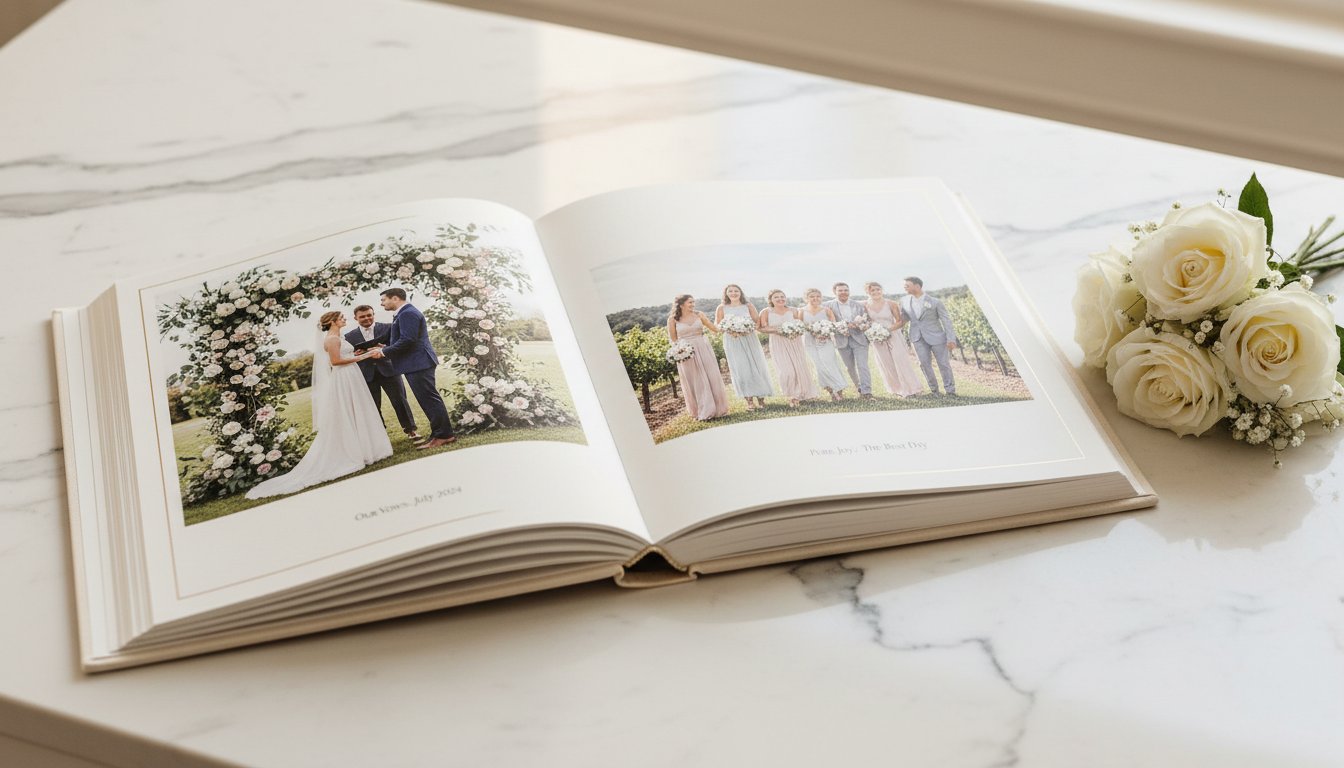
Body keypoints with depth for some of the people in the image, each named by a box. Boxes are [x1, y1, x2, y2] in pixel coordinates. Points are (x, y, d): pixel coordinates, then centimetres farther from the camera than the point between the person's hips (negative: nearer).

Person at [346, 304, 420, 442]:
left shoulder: (387, 328, 3)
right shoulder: (350, 337, 8)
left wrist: (386, 348, -21)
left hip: (388, 371, -1)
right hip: (367, 375, 1)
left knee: (400, 401, -1)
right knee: (373, 407, 3)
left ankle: (410, 430, 9)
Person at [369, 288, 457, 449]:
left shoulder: (408, 313, -14)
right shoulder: (405, 313, 19)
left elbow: (407, 340, -22)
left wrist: (384, 352, -14)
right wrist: (385, 349, 11)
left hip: (418, 363, -11)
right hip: (417, 364, 11)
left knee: (429, 399, -8)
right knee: (429, 400, 12)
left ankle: (443, 435, -5)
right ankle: (439, 434, 16)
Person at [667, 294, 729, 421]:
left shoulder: (699, 315, 3)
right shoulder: (673, 319, -2)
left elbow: (714, 328, 7)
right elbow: (673, 339, 2)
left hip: (704, 350, 2)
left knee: (711, 378, 3)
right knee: (695, 382, 3)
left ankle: (717, 409, 13)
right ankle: (702, 412, 12)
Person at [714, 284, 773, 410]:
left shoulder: (748, 306, 4)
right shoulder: (722, 308, 2)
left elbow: (757, 322, 6)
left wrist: (750, 327, -14)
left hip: (750, 339, 1)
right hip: (732, 341, -1)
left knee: (756, 367, 0)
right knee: (741, 370, -2)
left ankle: (760, 398, 10)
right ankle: (749, 401, 2)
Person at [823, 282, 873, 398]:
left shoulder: (858, 305, 9)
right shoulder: (828, 306, 0)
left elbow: (866, 320, 12)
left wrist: (864, 325, -12)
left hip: (859, 339, 0)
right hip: (842, 340, 0)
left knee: (862, 366, -10)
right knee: (850, 367, 8)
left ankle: (867, 392, -13)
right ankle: (859, 388, 24)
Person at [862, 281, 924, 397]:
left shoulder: (890, 304, -7)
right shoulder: (866, 306, -1)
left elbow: (900, 321, -5)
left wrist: (888, 329, -18)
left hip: (893, 336, -2)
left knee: (901, 362, -2)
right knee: (887, 365, 5)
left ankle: (911, 388, 9)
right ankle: (898, 390, 15)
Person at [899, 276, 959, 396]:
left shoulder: (934, 302, -9)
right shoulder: (904, 300, 4)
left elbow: (946, 320, -6)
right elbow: (903, 318, 14)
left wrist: (951, 339, -11)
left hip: (936, 336, -3)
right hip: (918, 338, 3)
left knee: (944, 363, 1)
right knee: (924, 363, 0)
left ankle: (950, 390, 11)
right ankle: (933, 389, 13)